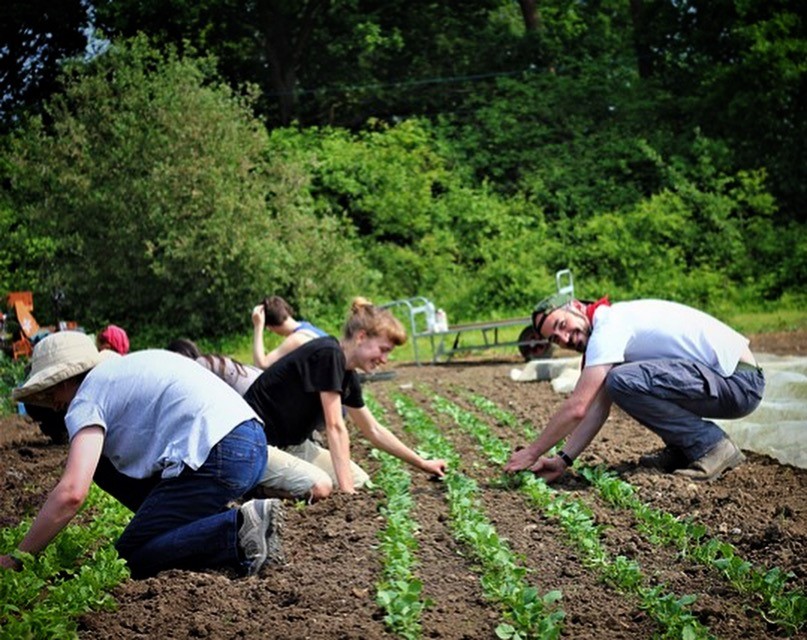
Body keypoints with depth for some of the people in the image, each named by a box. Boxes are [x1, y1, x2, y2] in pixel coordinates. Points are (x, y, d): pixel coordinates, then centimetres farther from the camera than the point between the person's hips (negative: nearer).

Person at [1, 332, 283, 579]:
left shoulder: (87, 398, -1)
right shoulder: (124, 367, 26)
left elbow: (71, 493, -13)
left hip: (217, 456, -9)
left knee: (130, 559, 0)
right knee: (108, 468, 19)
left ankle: (238, 531, -15)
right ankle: (217, 522, 9)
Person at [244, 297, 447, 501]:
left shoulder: (349, 376, 6)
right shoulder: (329, 354, -22)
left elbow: (374, 431, 17)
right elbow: (335, 427, -26)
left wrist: (422, 464, 19)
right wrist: (346, 491, -27)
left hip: (292, 444, 10)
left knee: (360, 480, -1)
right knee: (319, 486, -30)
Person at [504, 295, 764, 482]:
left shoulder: (609, 326, -15)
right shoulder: (612, 328, 15)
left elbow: (576, 408, -18)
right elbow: (597, 408, 14)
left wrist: (532, 453, -9)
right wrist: (562, 460, 7)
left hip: (740, 379, -10)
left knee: (622, 382, -24)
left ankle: (711, 446, -11)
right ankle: (682, 451, 13)